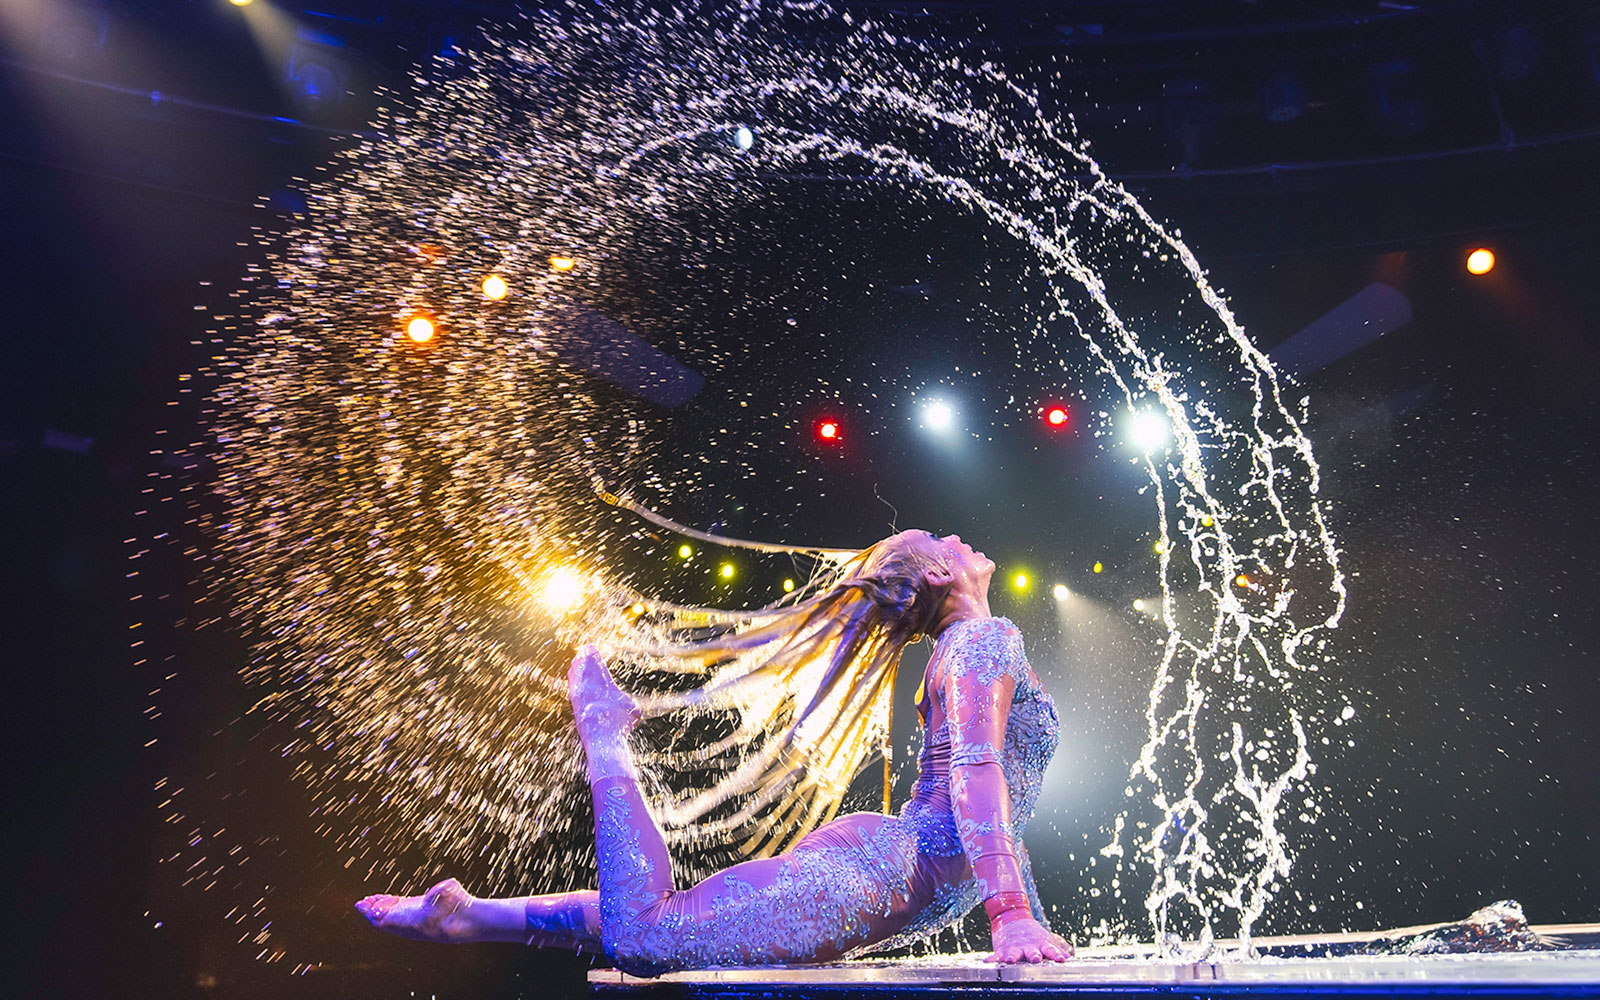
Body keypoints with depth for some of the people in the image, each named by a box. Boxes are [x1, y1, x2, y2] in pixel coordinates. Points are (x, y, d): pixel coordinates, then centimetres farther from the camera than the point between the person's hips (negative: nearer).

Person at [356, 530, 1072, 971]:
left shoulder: (967, 648, 22)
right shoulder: (985, 637, -8)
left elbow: (997, 799, 25)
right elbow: (976, 772, -23)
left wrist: (1030, 922, 21)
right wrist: (1011, 915, -27)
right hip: (883, 874, -9)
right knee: (644, 936, -14)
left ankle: (471, 915, 14)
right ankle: (603, 734, 5)